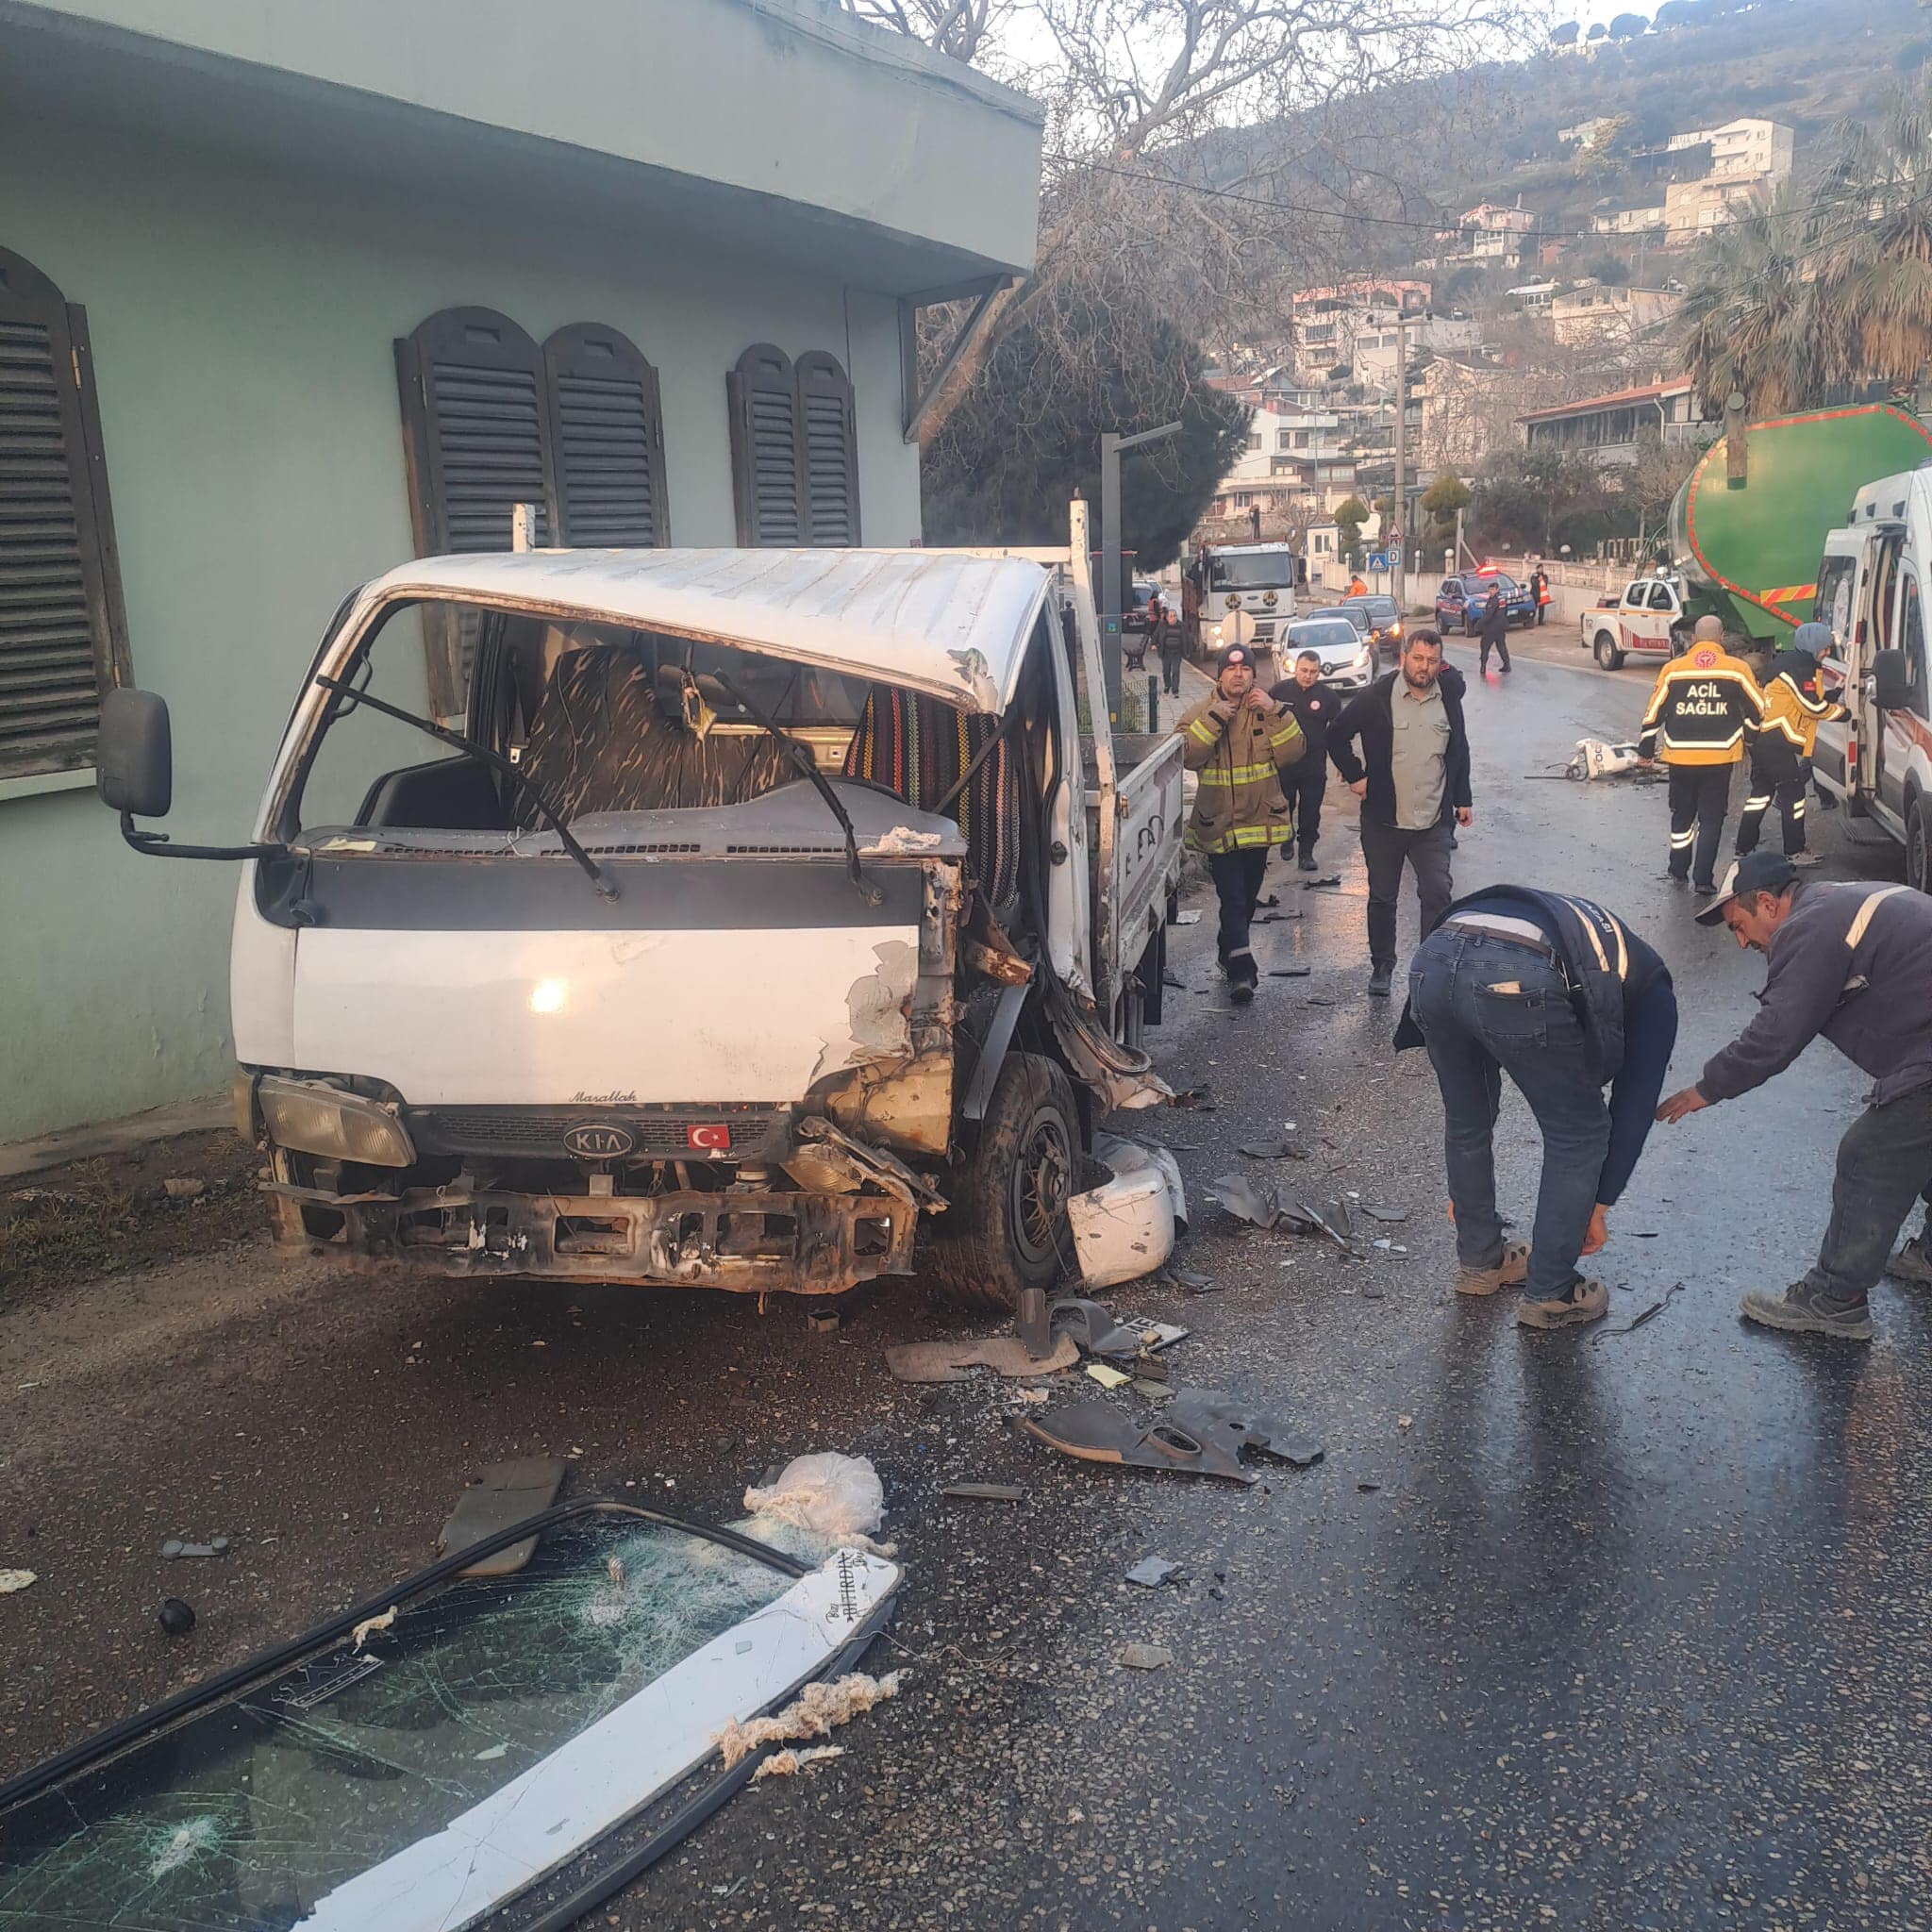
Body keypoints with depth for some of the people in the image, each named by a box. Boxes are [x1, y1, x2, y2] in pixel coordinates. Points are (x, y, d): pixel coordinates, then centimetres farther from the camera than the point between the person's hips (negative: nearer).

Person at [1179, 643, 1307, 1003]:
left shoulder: (1267, 712, 5)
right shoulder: (1200, 713, -1)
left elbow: (1292, 754, -8)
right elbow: (1188, 756, -18)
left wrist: (1276, 713, -17)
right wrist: (1215, 718, -22)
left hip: (1259, 821, 4)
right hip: (1219, 823, -4)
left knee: (1247, 898, 17)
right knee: (1233, 898, -12)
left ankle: (1229, 953, 36)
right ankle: (1242, 968, -15)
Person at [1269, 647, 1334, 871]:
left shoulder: (1327, 696, -1)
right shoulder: (1280, 691, -1)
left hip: (1314, 765, 0)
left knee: (1310, 811, 3)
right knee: (1284, 807, 11)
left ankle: (1306, 851, 13)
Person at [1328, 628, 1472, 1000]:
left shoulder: (1449, 698, 5)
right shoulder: (1376, 698, -7)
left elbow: (1459, 750, 17)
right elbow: (1337, 735, 3)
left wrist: (1462, 799, 15)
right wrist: (1354, 776, -2)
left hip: (1433, 820, 2)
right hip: (1384, 819, -2)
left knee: (1438, 894, -7)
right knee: (1383, 897, 10)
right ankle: (1381, 966, 25)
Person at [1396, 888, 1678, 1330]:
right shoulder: (1654, 990, 32)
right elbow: (1635, 1104, 26)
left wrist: (1463, 1188, 54)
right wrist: (1599, 1205, 37)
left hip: (1432, 959, 6)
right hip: (1518, 979, -6)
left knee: (1465, 1122, 29)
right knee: (1580, 1135, 18)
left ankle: (1480, 1260, 45)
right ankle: (1548, 1295, 28)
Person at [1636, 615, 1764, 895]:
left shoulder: (1673, 669, -1)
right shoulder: (1737, 669, -2)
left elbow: (1654, 712, 3)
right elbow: (1757, 709, 6)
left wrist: (1646, 749, 15)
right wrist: (1749, 735, 26)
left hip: (1681, 757, 1)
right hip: (1720, 757, -1)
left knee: (1682, 814, 18)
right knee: (1711, 818, 7)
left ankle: (1679, 872, 24)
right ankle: (1704, 879, 2)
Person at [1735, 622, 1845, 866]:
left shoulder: (1786, 663, 21)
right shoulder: (1800, 667, -11)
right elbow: (1812, 706, -14)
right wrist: (1840, 711, 0)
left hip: (1763, 741, 10)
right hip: (1781, 745, -10)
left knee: (1761, 793, 13)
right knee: (1793, 795, -1)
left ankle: (1744, 848, 14)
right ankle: (1794, 852, 6)